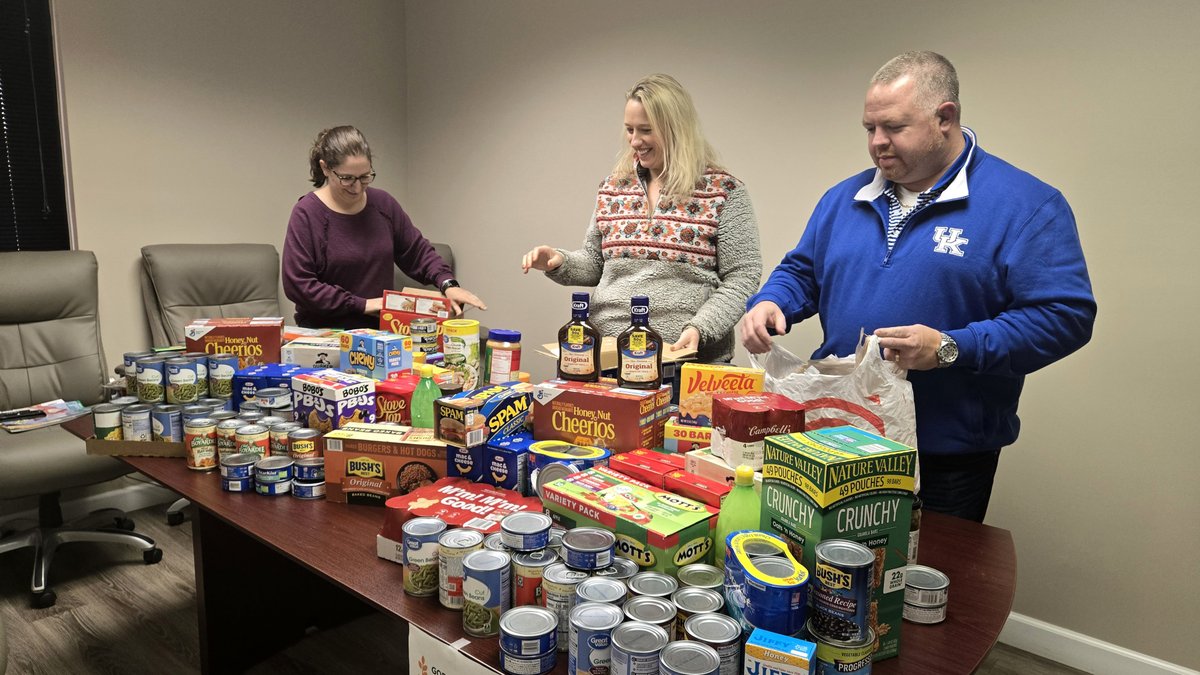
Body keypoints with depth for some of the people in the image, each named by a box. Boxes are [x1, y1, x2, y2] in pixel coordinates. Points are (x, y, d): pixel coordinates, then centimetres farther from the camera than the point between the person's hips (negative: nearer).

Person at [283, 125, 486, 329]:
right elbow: (297, 284, -11)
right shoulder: (306, 213, -6)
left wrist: (448, 284, -7)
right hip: (325, 334, -3)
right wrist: (362, 304, -13)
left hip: (381, 330, 3)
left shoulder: (383, 204, 7)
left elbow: (417, 250, 12)